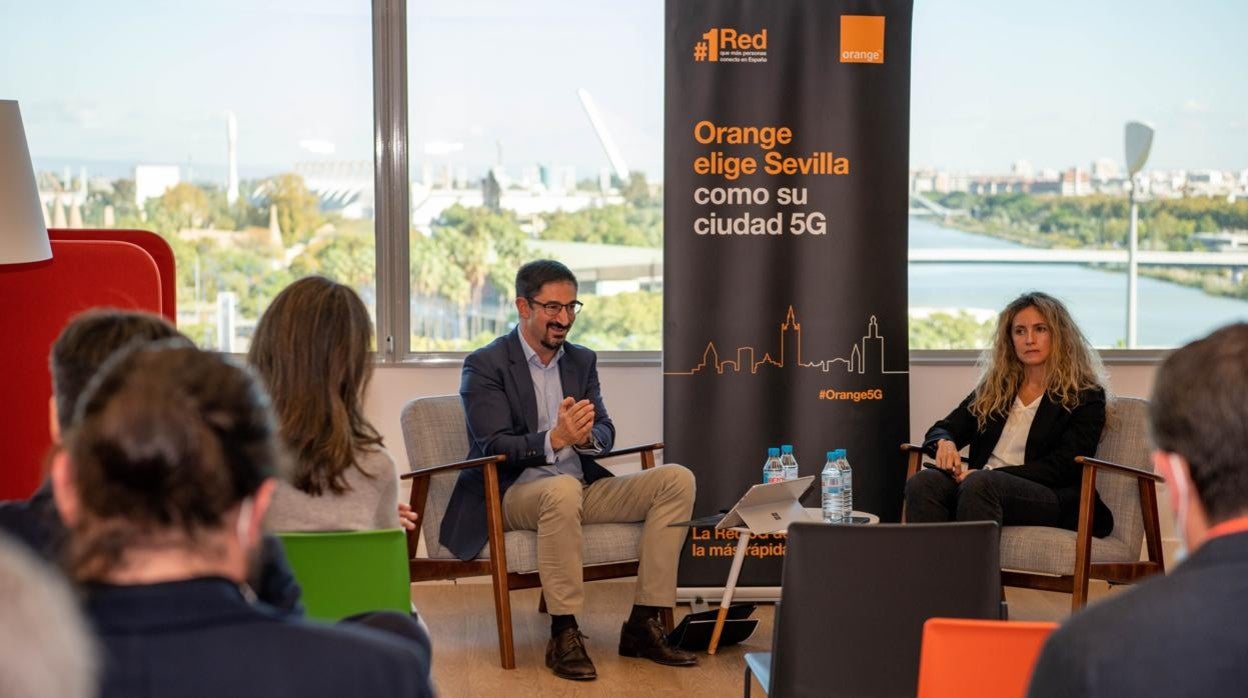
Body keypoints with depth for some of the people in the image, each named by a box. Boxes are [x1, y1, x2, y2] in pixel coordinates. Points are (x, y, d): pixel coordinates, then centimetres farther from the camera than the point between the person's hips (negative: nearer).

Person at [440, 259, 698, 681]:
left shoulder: (582, 360, 13)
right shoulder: (485, 365, -6)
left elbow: (605, 434, 7)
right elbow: (494, 446, -15)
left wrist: (586, 436, -19)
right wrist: (554, 439, -33)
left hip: (581, 489, 6)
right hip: (511, 494, -6)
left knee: (676, 479, -13)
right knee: (563, 489, -40)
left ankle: (644, 625, -14)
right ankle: (563, 636, -30)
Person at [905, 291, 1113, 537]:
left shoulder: (1085, 397, 7)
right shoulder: (994, 388, 23)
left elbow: (1062, 467, -5)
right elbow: (943, 429, 23)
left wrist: (990, 473, -15)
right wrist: (944, 442, -4)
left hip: (1055, 501, -4)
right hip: (983, 486, 5)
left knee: (979, 484, -37)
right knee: (923, 482, -28)